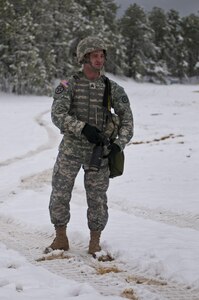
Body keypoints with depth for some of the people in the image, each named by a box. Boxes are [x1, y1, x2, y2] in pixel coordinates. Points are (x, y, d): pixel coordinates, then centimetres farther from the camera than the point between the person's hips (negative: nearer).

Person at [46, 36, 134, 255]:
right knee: (60, 193, 1)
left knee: (97, 197, 4)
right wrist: (83, 128, -28)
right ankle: (61, 239, 18)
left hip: (99, 150, 1)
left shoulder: (112, 89, 2)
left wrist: (119, 144, -14)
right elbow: (57, 115, -15)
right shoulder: (69, 85, -4)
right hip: (71, 147, -1)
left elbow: (126, 119, 2)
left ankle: (95, 242, 18)